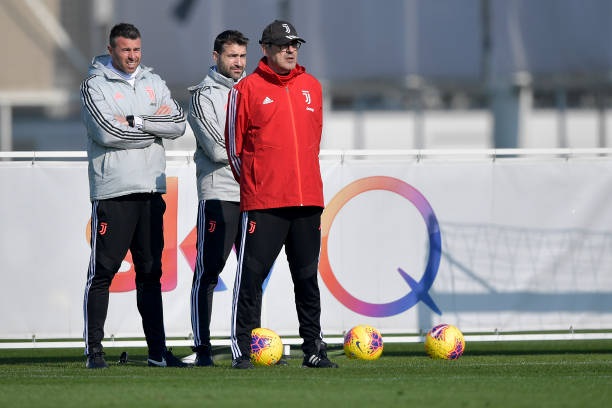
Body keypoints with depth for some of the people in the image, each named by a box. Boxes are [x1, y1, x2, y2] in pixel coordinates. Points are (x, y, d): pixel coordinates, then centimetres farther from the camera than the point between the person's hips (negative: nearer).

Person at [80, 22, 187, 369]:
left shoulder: (153, 83, 14)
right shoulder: (95, 85, -2)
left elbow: (178, 124, 1)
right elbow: (108, 132, -16)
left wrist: (135, 122, -10)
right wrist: (155, 124, -7)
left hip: (151, 191, 5)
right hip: (112, 192, -5)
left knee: (151, 272, 8)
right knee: (103, 272, -5)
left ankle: (158, 350, 11)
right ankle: (94, 350, -1)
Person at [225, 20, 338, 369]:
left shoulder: (312, 87, 12)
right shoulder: (247, 89, -2)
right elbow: (235, 146, 3)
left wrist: (300, 176, 15)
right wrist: (254, 183, 5)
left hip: (308, 198, 5)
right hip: (262, 203, -4)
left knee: (307, 277, 9)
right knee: (251, 275, -7)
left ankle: (314, 349, 13)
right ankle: (242, 349, -3)